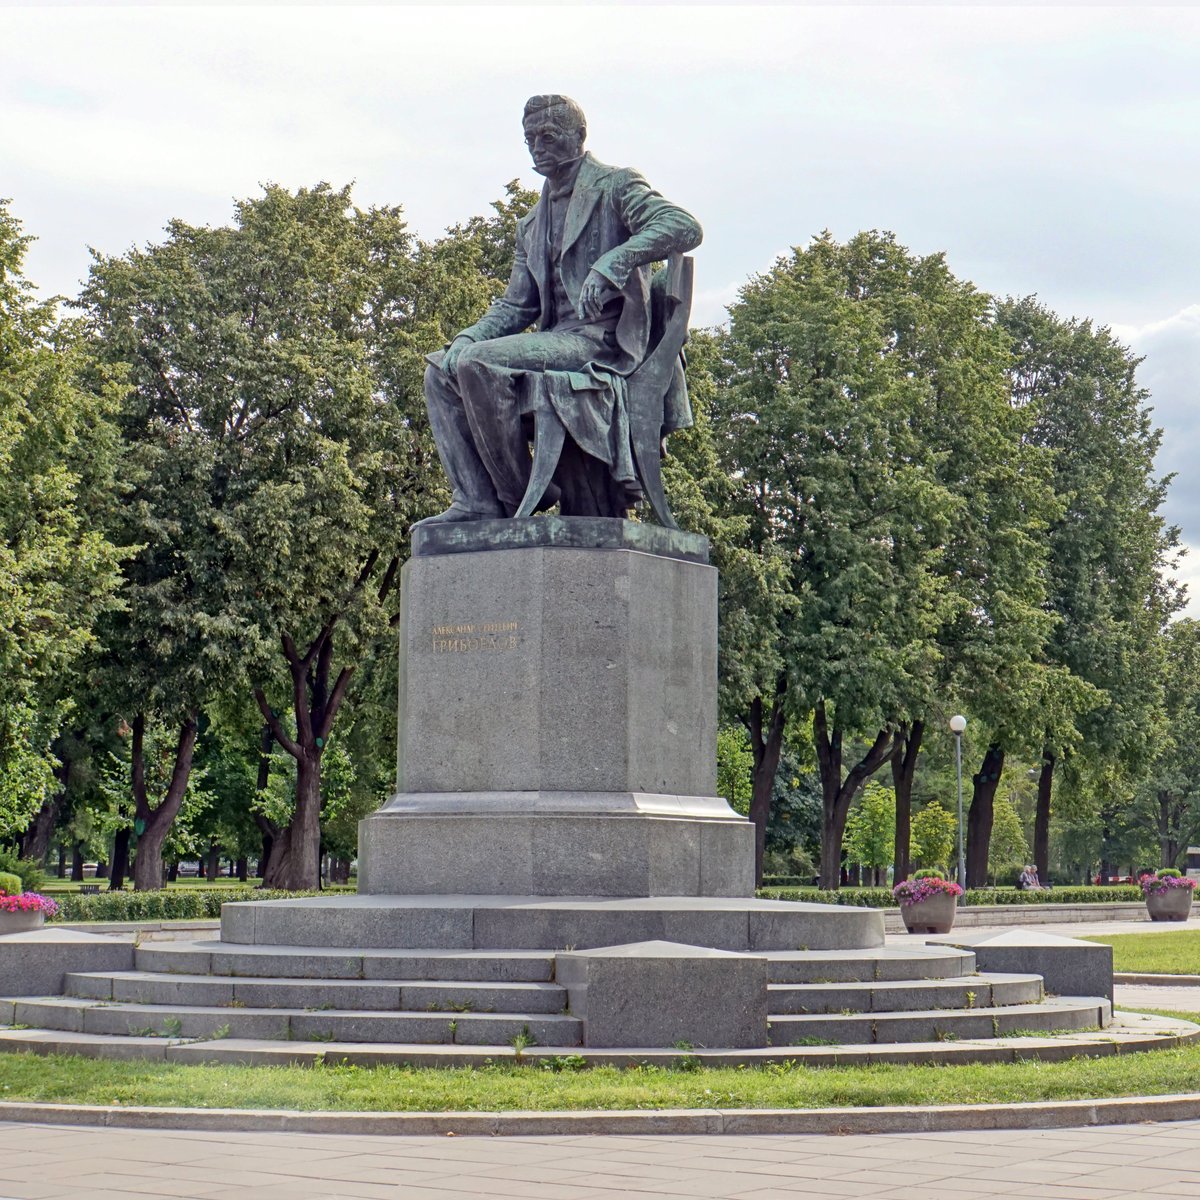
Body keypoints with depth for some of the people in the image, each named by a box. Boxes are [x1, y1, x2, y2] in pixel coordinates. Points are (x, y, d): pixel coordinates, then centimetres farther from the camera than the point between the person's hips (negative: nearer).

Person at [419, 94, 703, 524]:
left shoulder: (615, 185, 2)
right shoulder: (531, 224, 25)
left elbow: (684, 227, -16)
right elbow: (516, 305, 20)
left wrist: (611, 263, -29)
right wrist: (468, 337, -1)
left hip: (604, 340, -8)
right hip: (556, 339, 8)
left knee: (478, 363, -26)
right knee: (441, 370, -4)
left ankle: (517, 494, -16)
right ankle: (477, 500, -15)